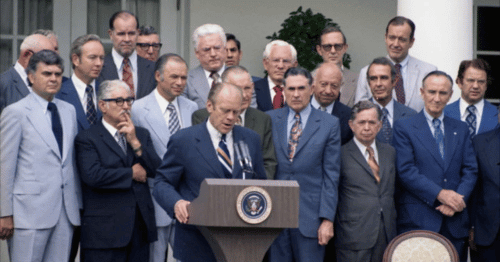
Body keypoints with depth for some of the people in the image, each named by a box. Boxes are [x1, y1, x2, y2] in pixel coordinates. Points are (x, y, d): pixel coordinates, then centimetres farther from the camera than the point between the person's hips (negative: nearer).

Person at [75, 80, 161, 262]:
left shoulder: (141, 134, 16)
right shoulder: (87, 139, -3)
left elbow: (157, 170, 5)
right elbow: (93, 176, -18)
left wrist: (135, 143, -6)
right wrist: (132, 173, -6)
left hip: (140, 226, 5)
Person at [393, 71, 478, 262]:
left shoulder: (460, 129, 16)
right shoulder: (404, 127, 2)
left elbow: (470, 170, 11)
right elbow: (405, 171, -7)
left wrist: (458, 199, -7)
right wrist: (440, 194, -15)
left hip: (455, 220, 4)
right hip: (417, 220, -4)